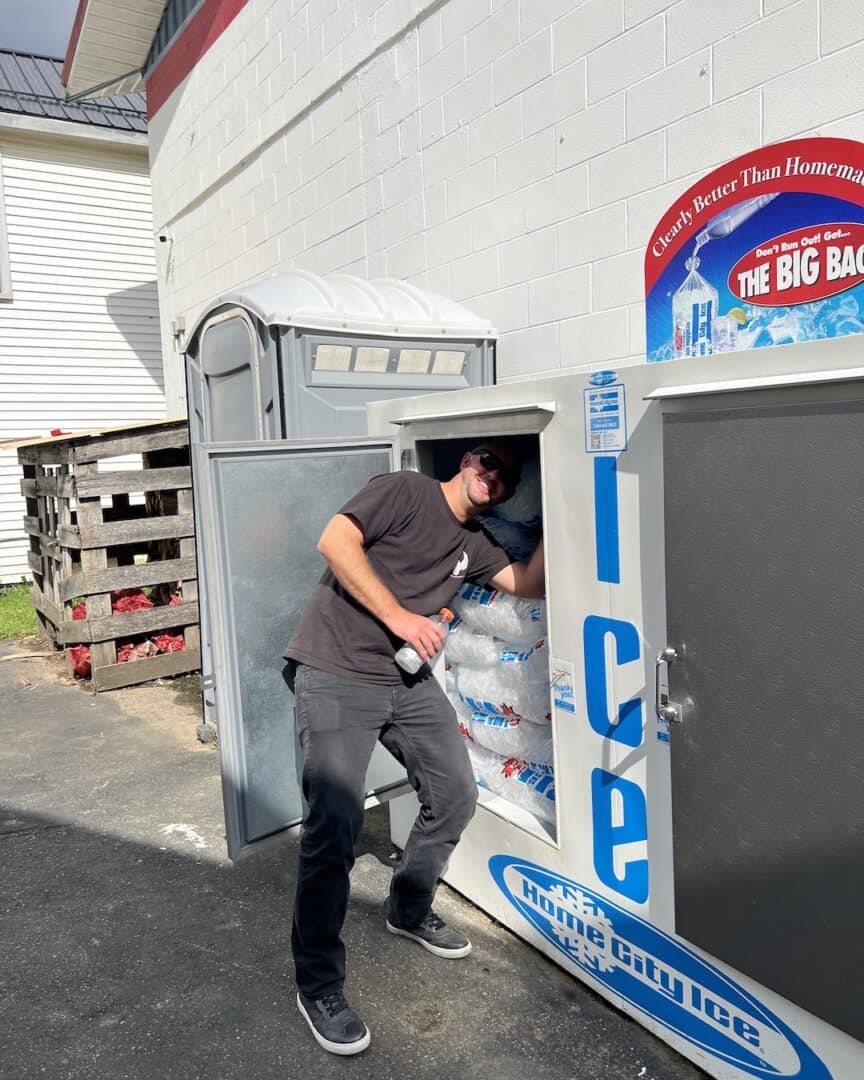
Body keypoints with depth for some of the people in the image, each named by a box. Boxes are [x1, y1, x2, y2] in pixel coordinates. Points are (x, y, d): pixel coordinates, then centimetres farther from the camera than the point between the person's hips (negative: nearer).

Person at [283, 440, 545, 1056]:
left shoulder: (475, 544, 16)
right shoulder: (407, 491, -5)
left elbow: (529, 582, 9)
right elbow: (335, 540, -16)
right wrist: (398, 616, -18)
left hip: (409, 681, 8)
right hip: (335, 675, -8)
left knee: (456, 796, 11)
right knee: (335, 827, -10)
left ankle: (410, 911, 37)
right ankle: (318, 985, 10)